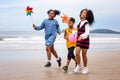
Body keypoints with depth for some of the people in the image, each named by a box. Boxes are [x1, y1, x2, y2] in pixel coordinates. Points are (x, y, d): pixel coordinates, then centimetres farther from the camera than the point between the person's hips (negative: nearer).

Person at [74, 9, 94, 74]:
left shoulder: (86, 23, -11)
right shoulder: (80, 23, 8)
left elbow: (87, 32, -22)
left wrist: (82, 36, -38)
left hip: (85, 40, -5)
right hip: (79, 40, 5)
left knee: (84, 55, 3)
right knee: (77, 53, -8)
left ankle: (85, 68, 20)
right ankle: (78, 66, 11)